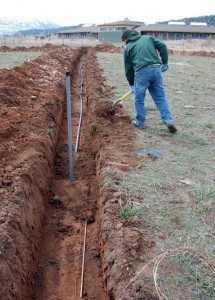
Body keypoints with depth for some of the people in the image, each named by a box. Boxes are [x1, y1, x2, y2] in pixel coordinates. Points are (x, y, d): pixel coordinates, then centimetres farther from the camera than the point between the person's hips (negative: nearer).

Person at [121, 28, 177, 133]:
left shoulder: (128, 47, 14)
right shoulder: (148, 38, 21)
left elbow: (128, 68, 16)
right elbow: (162, 46, 8)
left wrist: (131, 84, 24)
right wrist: (164, 62, 13)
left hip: (142, 72, -3)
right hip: (157, 69, 3)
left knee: (139, 99, 11)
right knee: (160, 98, 8)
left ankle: (140, 122, 19)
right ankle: (168, 120, -1)